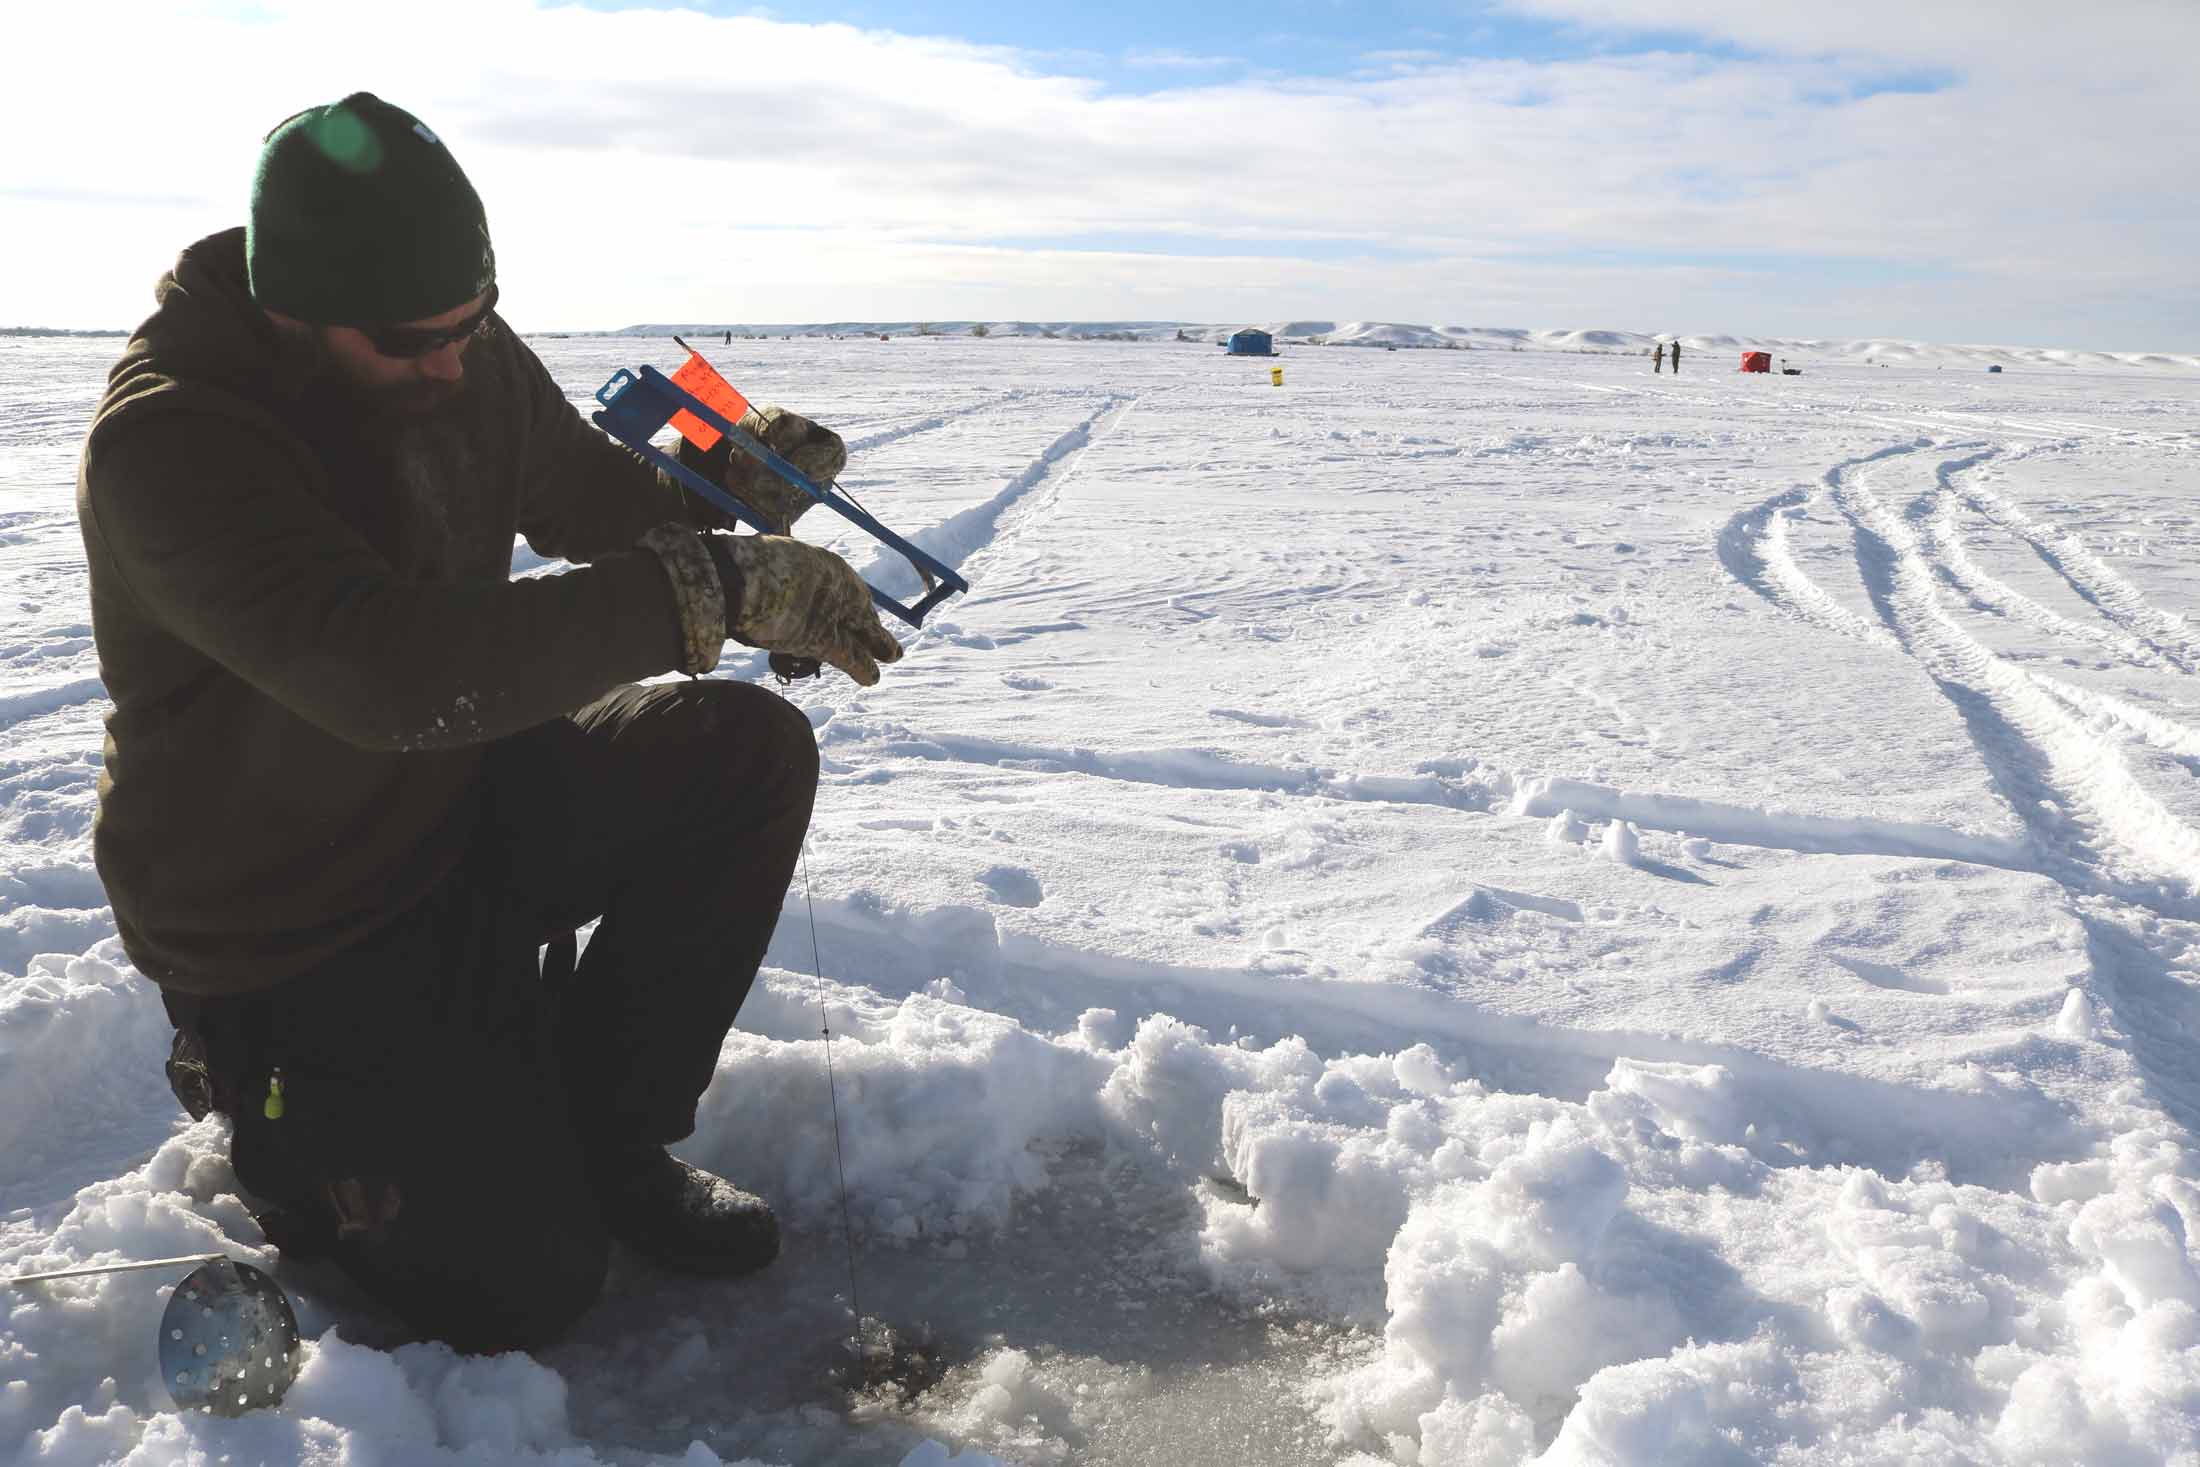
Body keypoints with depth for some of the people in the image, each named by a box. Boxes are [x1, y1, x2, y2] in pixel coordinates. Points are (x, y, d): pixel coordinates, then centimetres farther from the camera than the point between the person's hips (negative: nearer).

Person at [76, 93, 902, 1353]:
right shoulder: (166, 438, -28)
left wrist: (736, 485, -13)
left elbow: (598, 500, 10)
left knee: (753, 753, -17)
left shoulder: (466, 355, -5)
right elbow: (387, 668, -43)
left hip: (466, 803, 7)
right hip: (291, 925, -6)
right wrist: (709, 589, -44)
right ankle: (282, 1118, 19)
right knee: (522, 1287, -12)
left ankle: (602, 1133, 1)